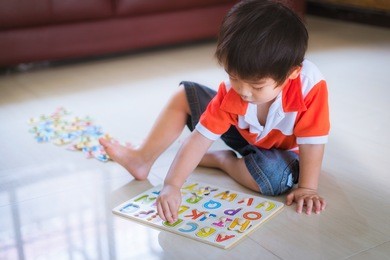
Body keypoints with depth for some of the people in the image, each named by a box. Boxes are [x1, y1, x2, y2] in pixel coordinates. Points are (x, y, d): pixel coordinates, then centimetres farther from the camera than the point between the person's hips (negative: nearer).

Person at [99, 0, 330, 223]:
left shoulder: (310, 87, -40)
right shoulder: (231, 92, -29)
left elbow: (312, 141, -30)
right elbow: (201, 137, -31)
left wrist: (307, 188, -30)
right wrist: (172, 185, -38)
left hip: (282, 152, -3)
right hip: (242, 134, 3)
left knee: (276, 178, -39)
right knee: (185, 95, -5)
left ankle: (221, 159, -9)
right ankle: (143, 159, 1)